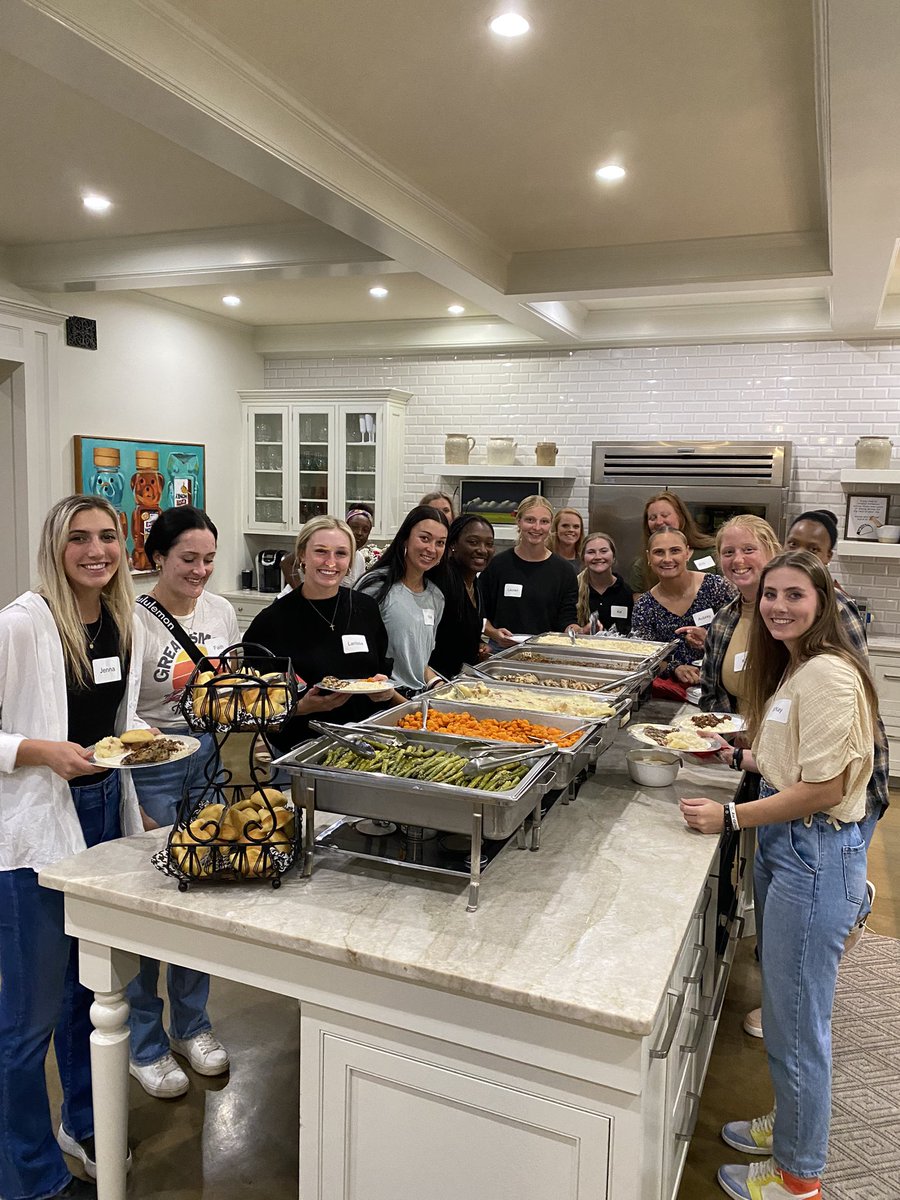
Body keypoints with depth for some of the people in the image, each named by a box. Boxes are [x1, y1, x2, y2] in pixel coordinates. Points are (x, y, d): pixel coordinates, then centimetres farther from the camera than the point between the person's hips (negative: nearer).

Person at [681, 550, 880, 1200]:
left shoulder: (828, 674, -21)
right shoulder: (792, 666, 10)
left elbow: (824, 788, -22)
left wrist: (730, 817, -18)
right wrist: (749, 757, 9)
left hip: (817, 856, -9)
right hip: (781, 847, 9)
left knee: (796, 1023, 7)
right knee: (784, 1006, 23)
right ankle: (790, 1124, 43)